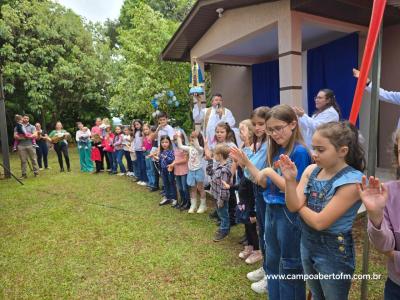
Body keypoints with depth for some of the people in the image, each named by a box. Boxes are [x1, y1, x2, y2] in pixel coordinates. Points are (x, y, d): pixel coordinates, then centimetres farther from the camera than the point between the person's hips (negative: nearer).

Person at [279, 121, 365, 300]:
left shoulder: (351, 181, -24)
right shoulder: (311, 170, -6)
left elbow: (319, 222, -25)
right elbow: (293, 207, -12)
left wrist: (300, 206, -9)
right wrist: (290, 180, -25)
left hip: (334, 252, -6)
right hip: (307, 244, 6)